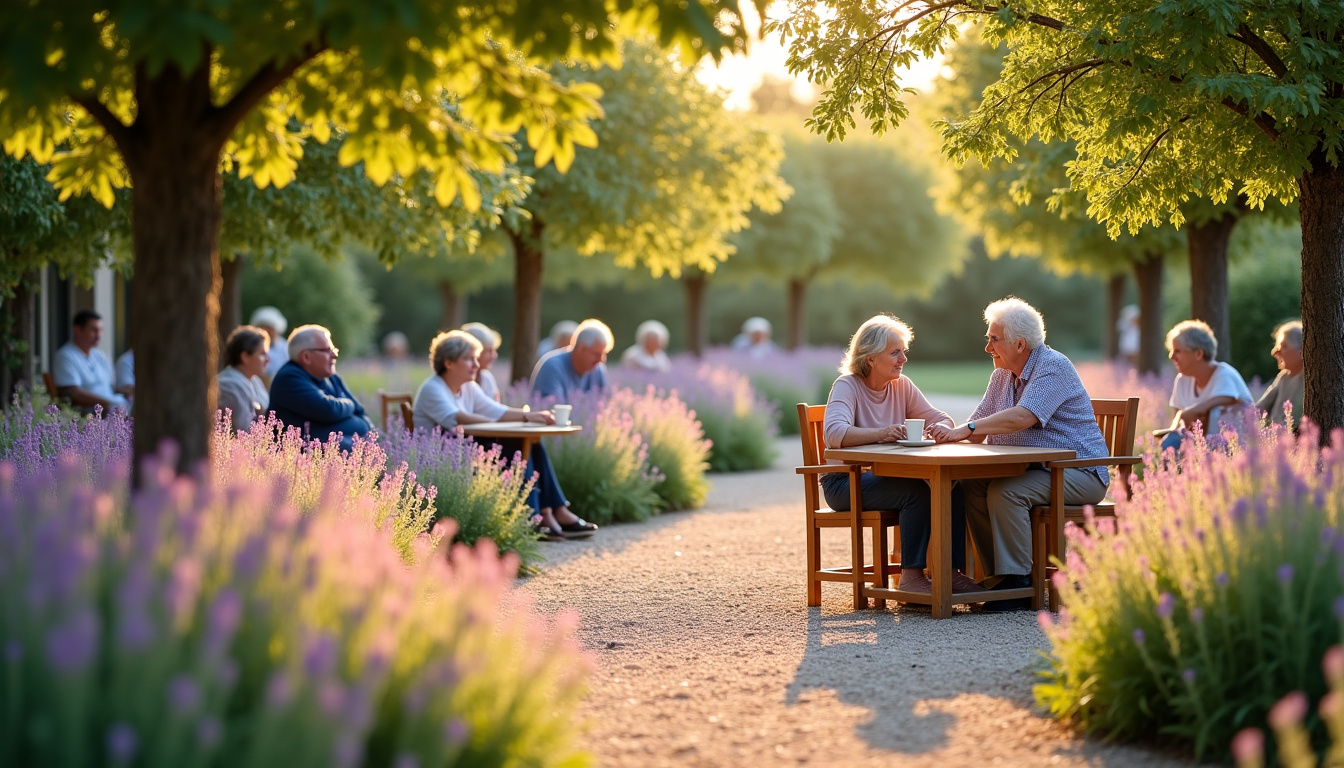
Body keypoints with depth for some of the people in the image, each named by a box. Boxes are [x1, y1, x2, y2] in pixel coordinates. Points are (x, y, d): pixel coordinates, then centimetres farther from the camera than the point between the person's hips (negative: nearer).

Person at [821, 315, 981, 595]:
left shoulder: (902, 386, 8)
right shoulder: (847, 386, -11)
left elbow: (940, 418, 5)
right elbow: (834, 433, -29)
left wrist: (942, 428, -22)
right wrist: (879, 433, -45)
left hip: (885, 477, 6)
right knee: (917, 492, -31)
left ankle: (950, 571, -15)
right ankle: (911, 575, -26)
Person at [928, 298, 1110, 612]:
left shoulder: (1053, 367, -15)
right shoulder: (1003, 374, 13)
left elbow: (1022, 418, -30)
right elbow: (979, 427, 9)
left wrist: (962, 431, -34)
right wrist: (949, 435, -14)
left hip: (1078, 472, -8)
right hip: (1031, 470, 8)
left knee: (1005, 493, -30)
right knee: (970, 486, -15)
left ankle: (1018, 583, -23)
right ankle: (998, 575, -6)